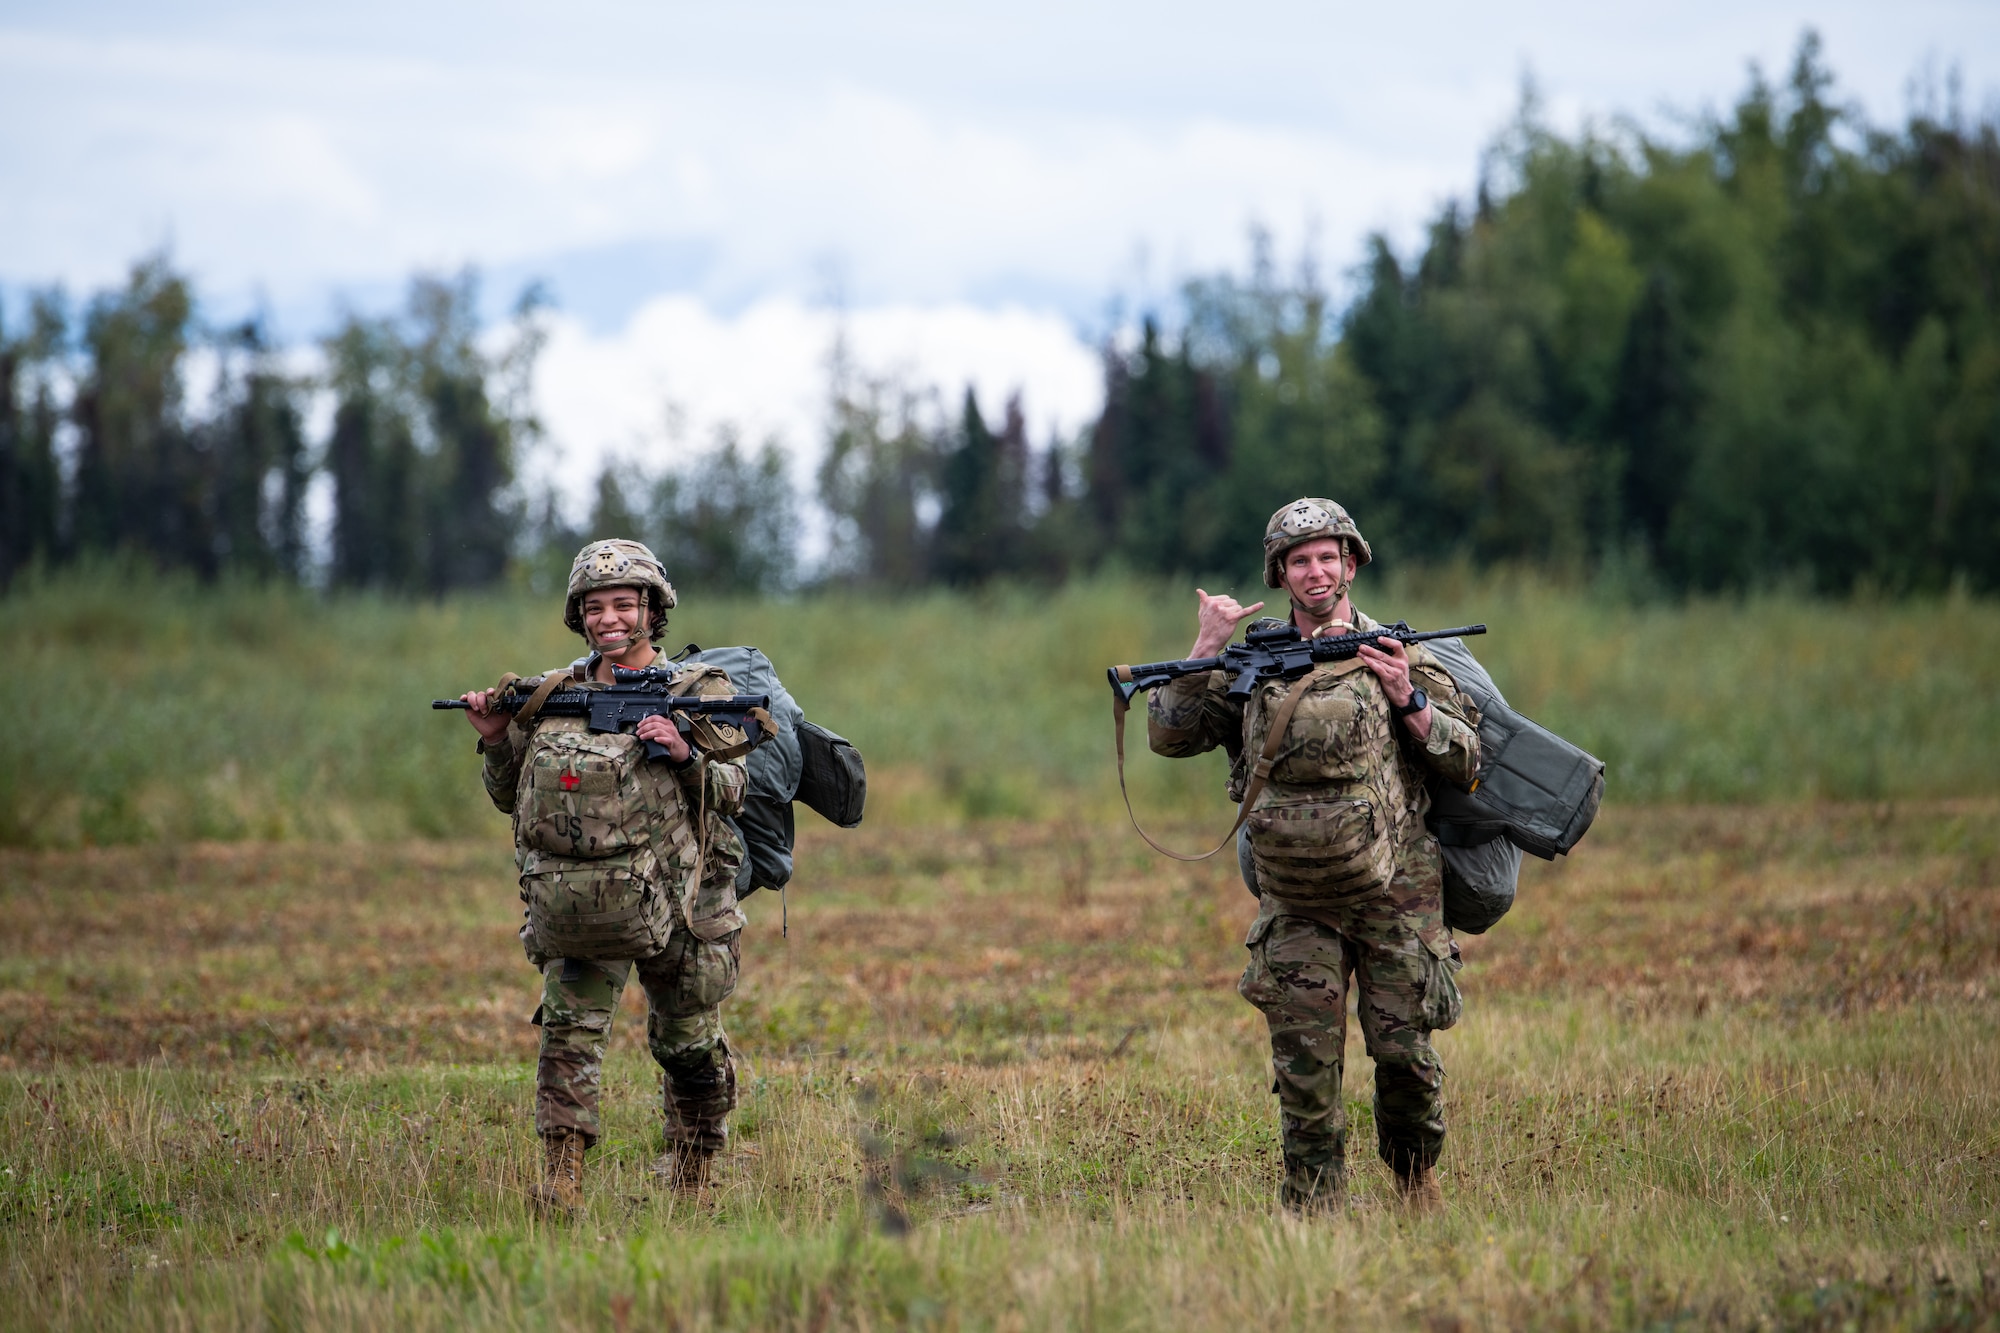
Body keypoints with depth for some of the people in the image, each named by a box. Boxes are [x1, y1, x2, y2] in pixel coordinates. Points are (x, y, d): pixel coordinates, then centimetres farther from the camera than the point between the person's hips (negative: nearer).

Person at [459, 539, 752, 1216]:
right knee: (570, 1031, -15)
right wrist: (497, 741, -1)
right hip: (578, 904, 1)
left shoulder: (698, 691, 3)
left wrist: (683, 754, -18)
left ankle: (691, 1180, 28)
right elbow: (512, 796, 17)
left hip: (678, 901, -1)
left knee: (690, 1046, 8)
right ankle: (560, 1183, -20)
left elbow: (731, 793, -2)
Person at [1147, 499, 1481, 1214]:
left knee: (1403, 1048, -1)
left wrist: (1407, 700, -14)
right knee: (1305, 1062, -3)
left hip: (1393, 893, -1)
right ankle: (1314, 1212, 4)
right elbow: (1170, 736, 2)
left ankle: (1415, 1171, 24)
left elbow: (1465, 760, 1)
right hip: (1296, 905, 1)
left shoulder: (1397, 653, 2)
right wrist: (1207, 650, -8)